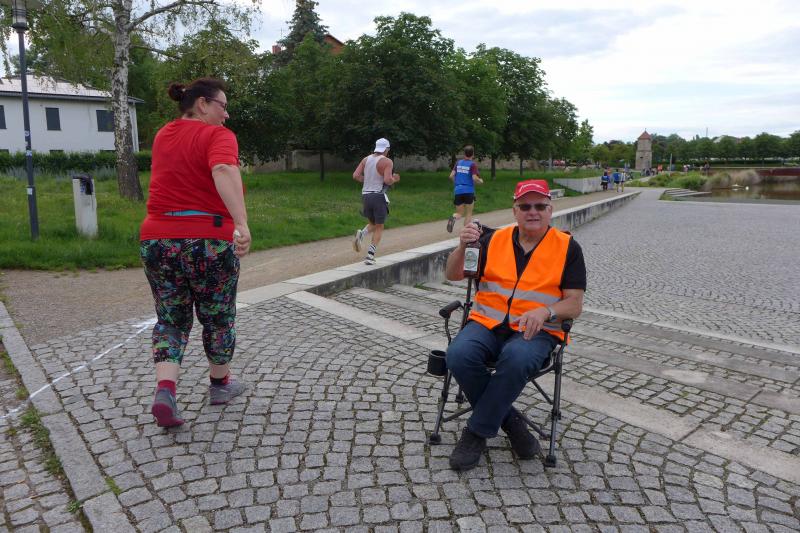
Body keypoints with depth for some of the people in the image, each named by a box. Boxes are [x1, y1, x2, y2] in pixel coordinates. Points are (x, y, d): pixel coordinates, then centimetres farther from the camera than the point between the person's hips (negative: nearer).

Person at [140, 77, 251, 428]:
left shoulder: (163, 135, 13)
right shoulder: (217, 135, -8)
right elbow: (223, 171, -29)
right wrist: (241, 223, -40)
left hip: (158, 240, 5)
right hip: (209, 241, -5)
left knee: (171, 319, 15)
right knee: (218, 316, 14)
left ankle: (164, 391, -3)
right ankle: (220, 384, 31)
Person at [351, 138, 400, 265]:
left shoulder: (366, 159, 8)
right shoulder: (387, 161, -8)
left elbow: (356, 176, 2)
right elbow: (387, 180, -20)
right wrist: (395, 179, 1)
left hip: (365, 195, 5)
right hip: (379, 196, -5)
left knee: (372, 224, 22)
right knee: (379, 227, 6)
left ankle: (361, 233, -11)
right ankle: (370, 255, -3)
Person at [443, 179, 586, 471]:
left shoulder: (567, 247, 6)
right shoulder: (494, 239, 12)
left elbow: (574, 304, 2)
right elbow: (453, 275, 8)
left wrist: (545, 311, -19)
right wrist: (462, 246, -13)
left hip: (536, 330, -2)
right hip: (487, 322, 3)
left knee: (516, 359, -37)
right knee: (459, 355, -29)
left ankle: (477, 432, -16)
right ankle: (510, 421, -7)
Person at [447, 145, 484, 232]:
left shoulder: (458, 162, 7)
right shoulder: (473, 164, -4)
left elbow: (451, 176, 3)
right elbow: (474, 178, -14)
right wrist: (481, 181, 7)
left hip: (458, 191, 3)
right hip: (469, 191, -3)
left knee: (459, 213, 11)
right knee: (469, 214, 11)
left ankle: (453, 217, -23)